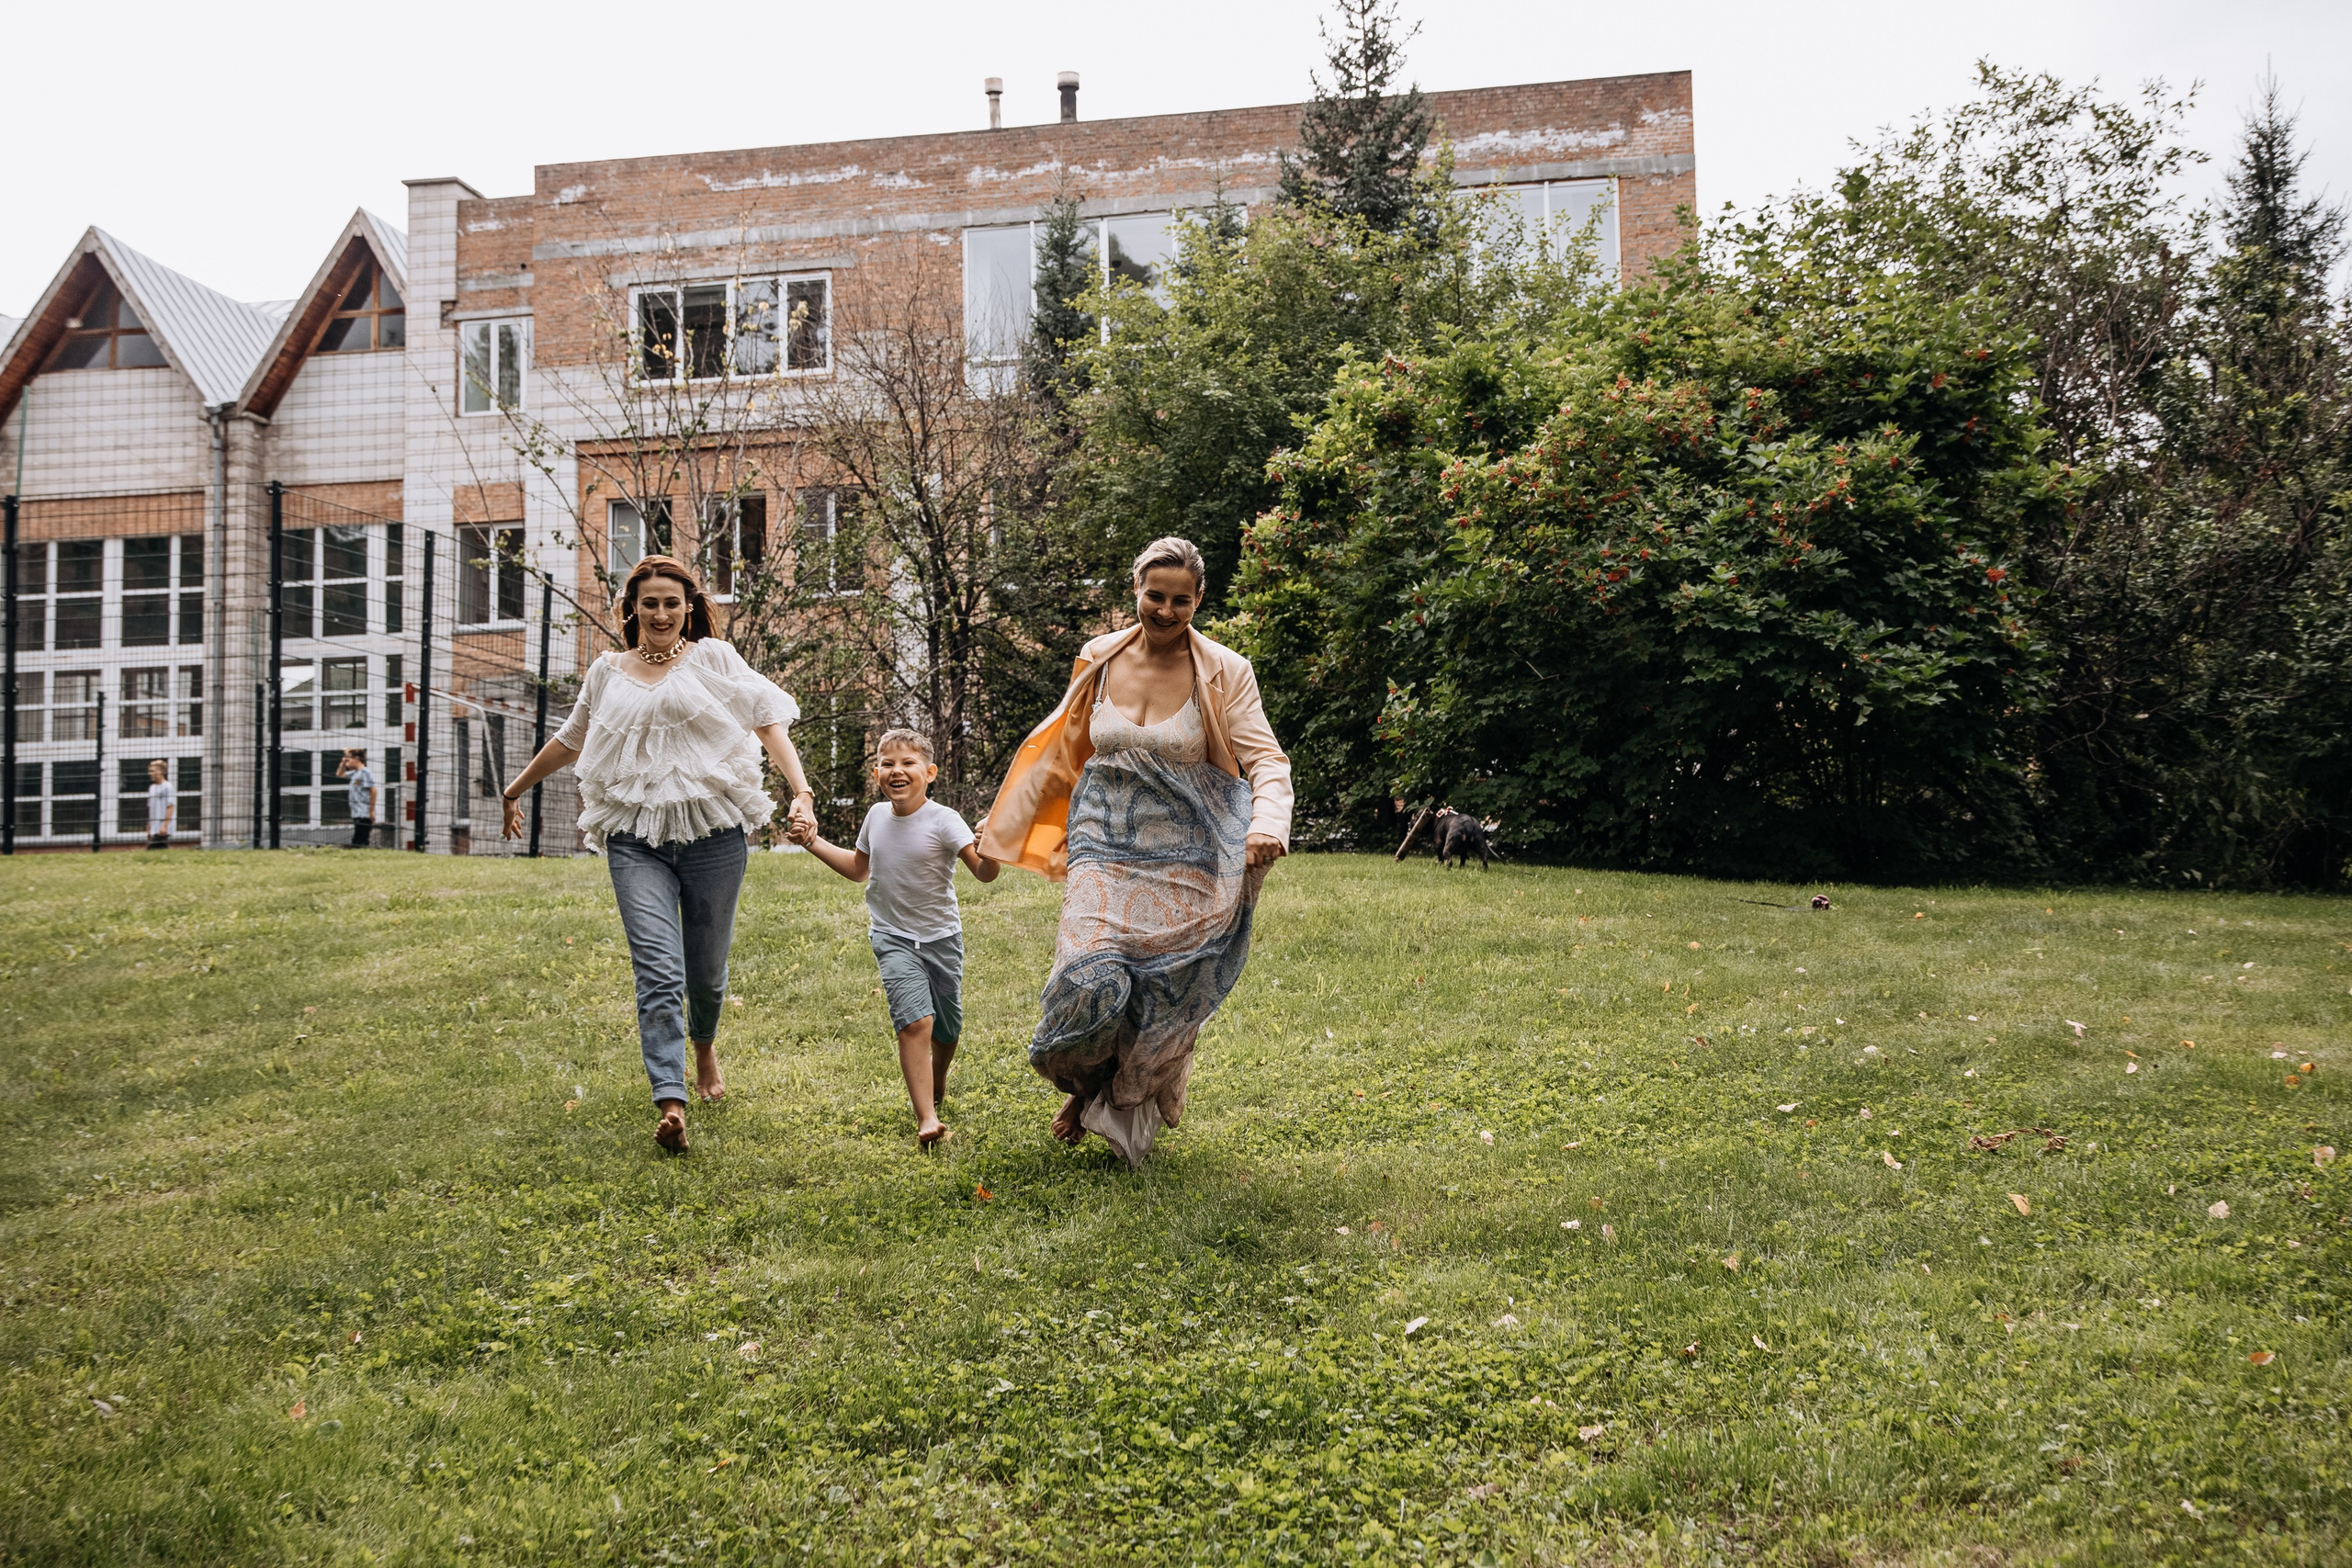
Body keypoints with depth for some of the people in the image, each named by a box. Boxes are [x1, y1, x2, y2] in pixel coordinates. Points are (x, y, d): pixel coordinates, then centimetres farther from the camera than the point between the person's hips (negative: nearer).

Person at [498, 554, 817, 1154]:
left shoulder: (713, 658, 8)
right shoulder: (607, 673, 15)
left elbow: (768, 721, -1)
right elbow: (569, 740, 30)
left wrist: (801, 792, -15)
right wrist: (516, 789, 40)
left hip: (711, 830, -1)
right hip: (636, 839, 1)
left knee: (707, 967, 7)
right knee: (658, 970, -13)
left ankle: (704, 1043, 41)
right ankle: (671, 1104, -18)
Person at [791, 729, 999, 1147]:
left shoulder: (943, 821, -14)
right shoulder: (877, 816, 0)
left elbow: (984, 874, -22)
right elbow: (859, 868, 19)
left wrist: (990, 850, -43)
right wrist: (814, 842, 12)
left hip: (941, 936, -1)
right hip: (892, 937, 1)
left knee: (947, 1029, 11)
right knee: (915, 1020, -19)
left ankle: (936, 1084, 44)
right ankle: (927, 1118, -19)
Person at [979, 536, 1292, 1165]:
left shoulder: (1225, 673, -3)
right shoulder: (1099, 660, 5)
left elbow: (1266, 759, -10)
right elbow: (1060, 753, 16)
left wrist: (1268, 825, -31)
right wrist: (1004, 826, 19)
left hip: (1183, 862, -1)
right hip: (1104, 851, 1)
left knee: (1162, 1001, 1)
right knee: (1091, 982, -17)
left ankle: (1123, 1114, 29)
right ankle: (1083, 1084, 16)